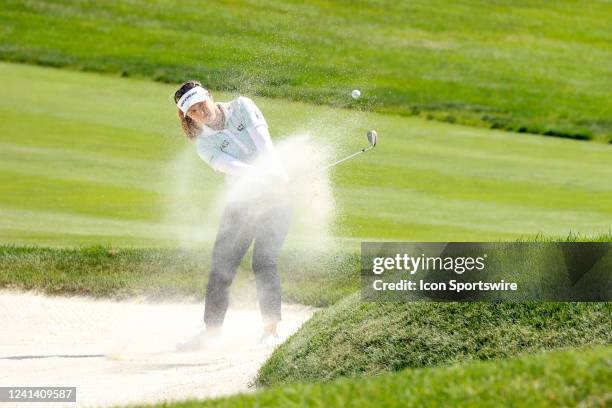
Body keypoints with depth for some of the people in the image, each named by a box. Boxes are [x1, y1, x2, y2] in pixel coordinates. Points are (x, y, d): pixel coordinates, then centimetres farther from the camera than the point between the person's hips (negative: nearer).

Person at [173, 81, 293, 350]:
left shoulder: (241, 107, -1)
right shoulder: (204, 143, 1)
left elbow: (262, 139, -14)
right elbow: (229, 164, -16)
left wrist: (274, 172, -30)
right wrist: (261, 175, -34)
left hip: (273, 195, -3)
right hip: (241, 200, 3)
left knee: (264, 261, -16)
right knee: (221, 265, -1)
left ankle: (270, 329, -13)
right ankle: (211, 330, 8)